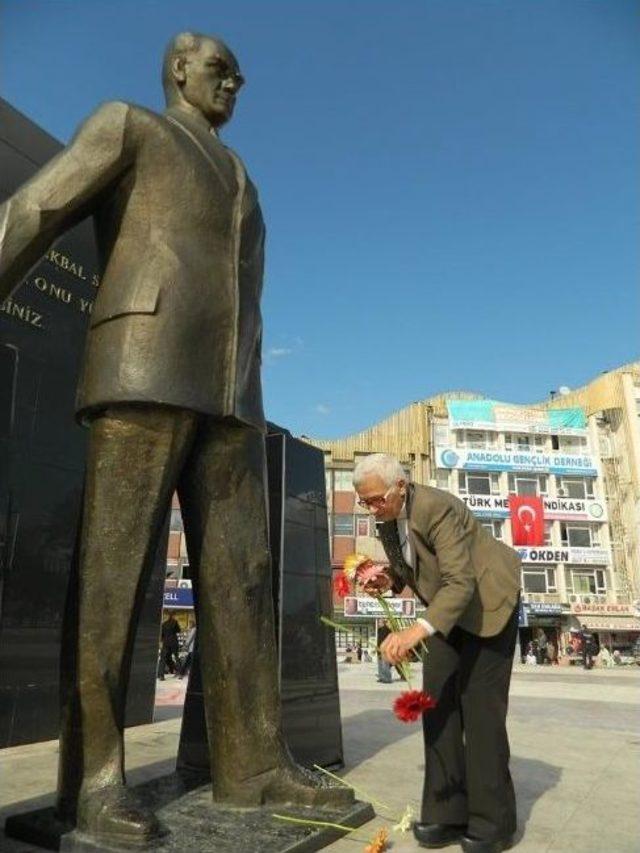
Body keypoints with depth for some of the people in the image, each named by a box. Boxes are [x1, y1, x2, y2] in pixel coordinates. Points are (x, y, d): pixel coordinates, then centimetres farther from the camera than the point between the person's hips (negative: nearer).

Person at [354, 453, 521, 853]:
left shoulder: (437, 507, -30)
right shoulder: (387, 520, -4)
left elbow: (460, 583, -37)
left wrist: (417, 631, -50)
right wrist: (389, 581, -11)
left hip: (487, 601, -8)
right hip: (447, 609, 8)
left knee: (481, 706, -6)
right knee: (437, 702, 3)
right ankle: (447, 811, 11)